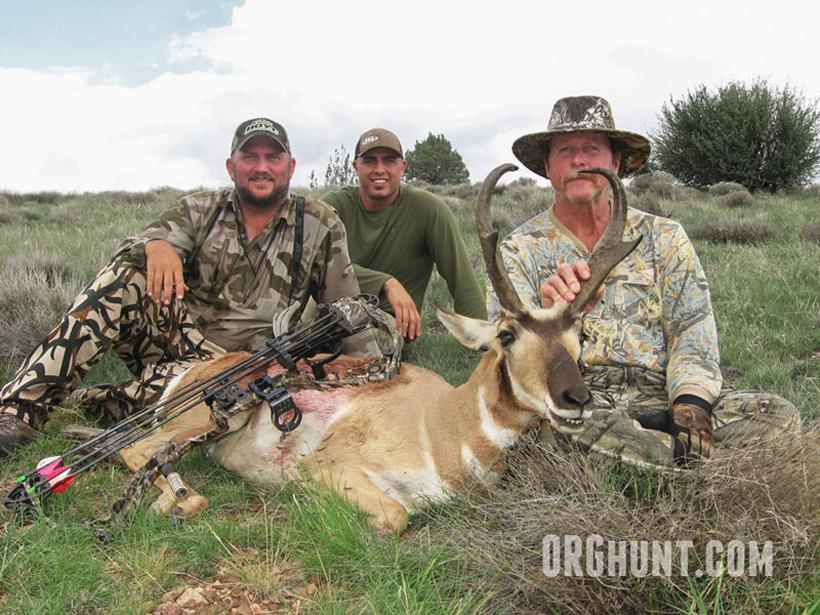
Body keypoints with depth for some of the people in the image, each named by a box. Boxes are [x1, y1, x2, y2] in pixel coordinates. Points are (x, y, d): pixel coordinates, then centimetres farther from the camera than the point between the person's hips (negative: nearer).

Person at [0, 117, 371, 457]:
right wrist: (156, 243, -33)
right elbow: (130, 250, -8)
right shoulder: (199, 210, 5)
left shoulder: (321, 226, 2)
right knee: (125, 276, -25)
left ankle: (86, 407, -24)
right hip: (175, 336, 2)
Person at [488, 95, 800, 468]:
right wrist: (547, 315, -29)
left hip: (658, 396, 2)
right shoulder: (521, 249, 7)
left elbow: (693, 329, 3)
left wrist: (691, 406, -16)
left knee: (778, 415, -21)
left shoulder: (663, 238, 12)